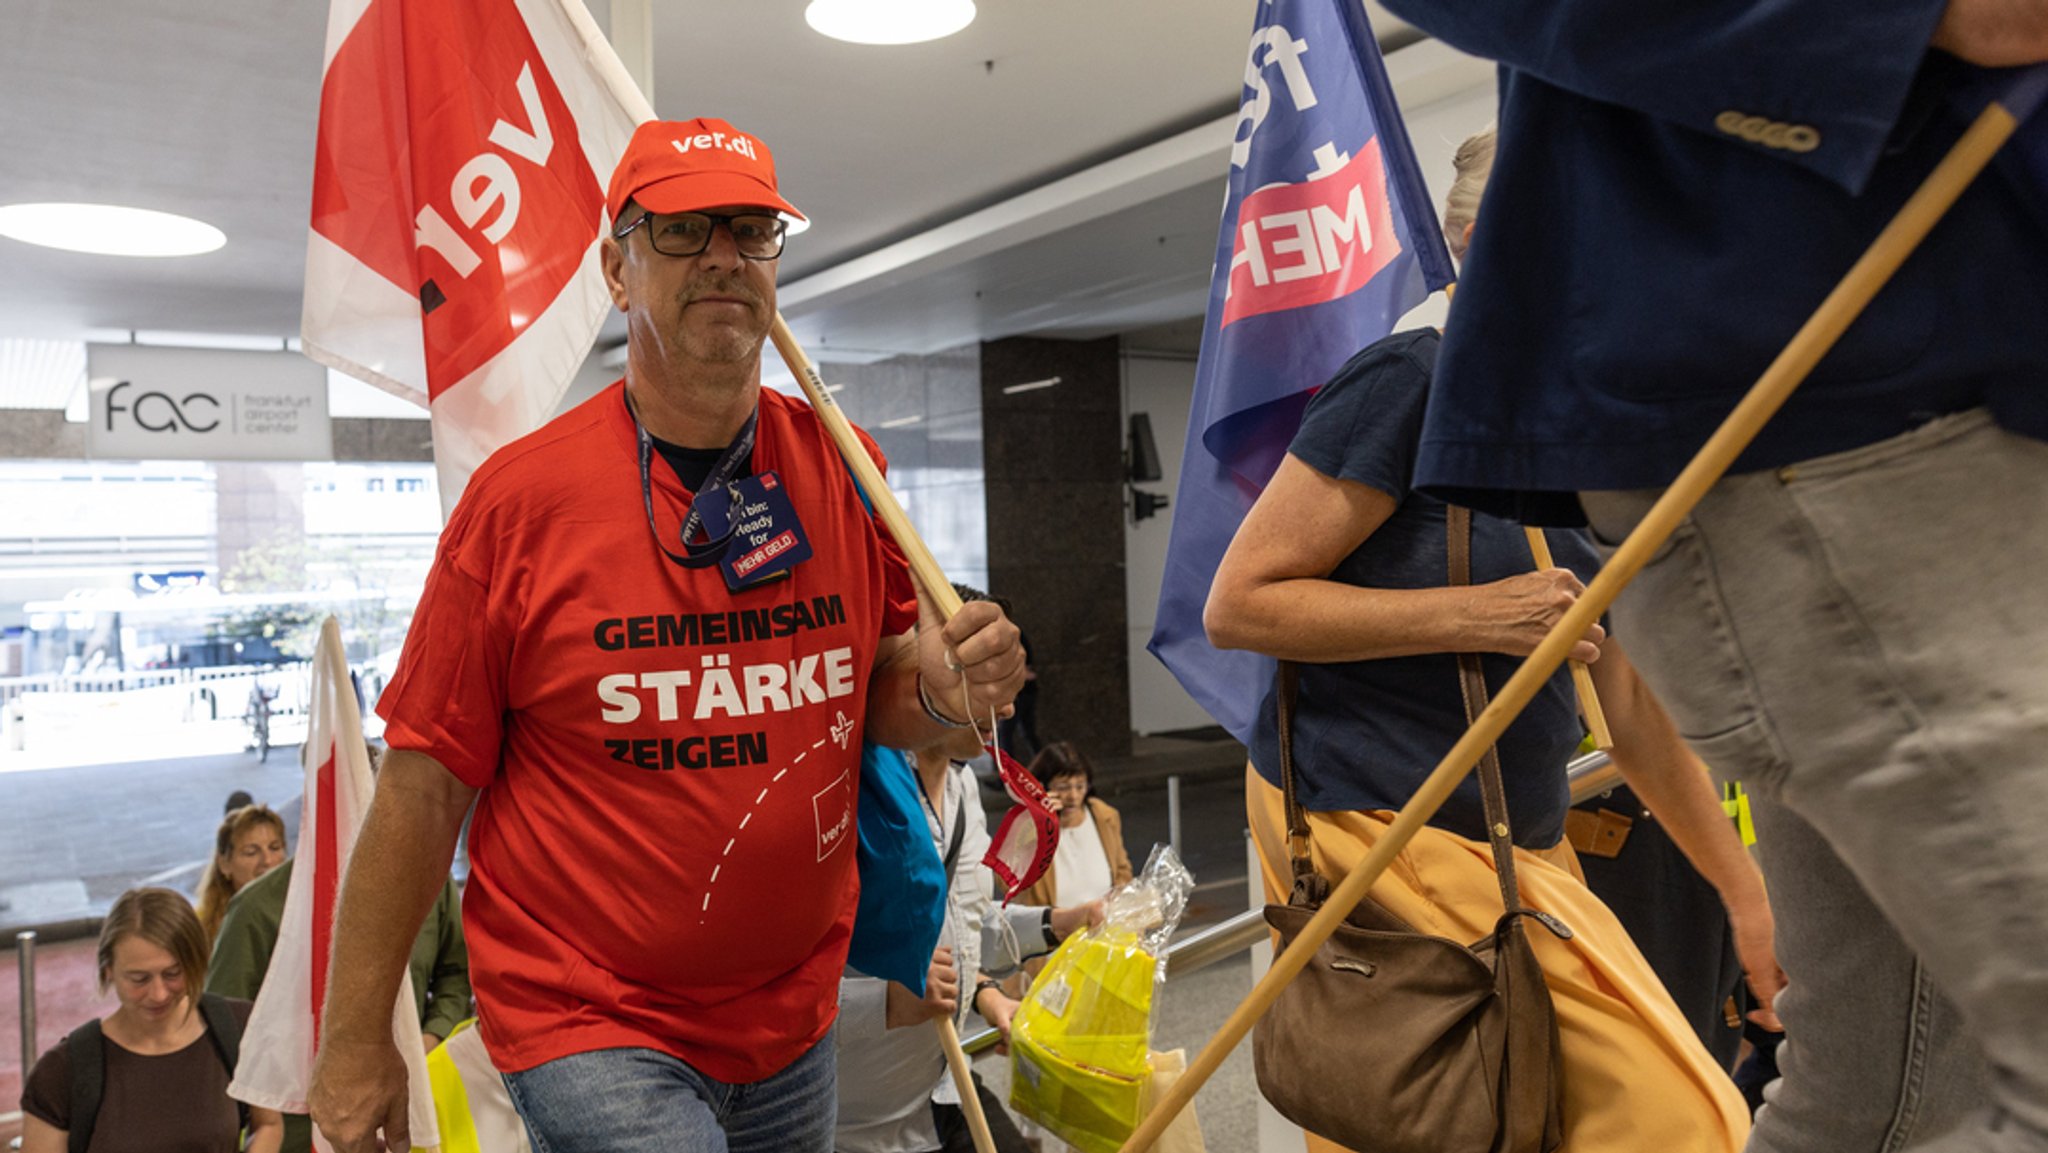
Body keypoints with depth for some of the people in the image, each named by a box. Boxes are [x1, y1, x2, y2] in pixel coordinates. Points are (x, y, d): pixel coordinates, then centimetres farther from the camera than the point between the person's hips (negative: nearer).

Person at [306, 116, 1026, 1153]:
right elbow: (424, 787, -9)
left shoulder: (843, 470, -2)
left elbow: (878, 701, 7)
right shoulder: (519, 496, -11)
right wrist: (355, 1039, -4)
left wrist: (937, 694, -15)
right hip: (590, 1030, -4)